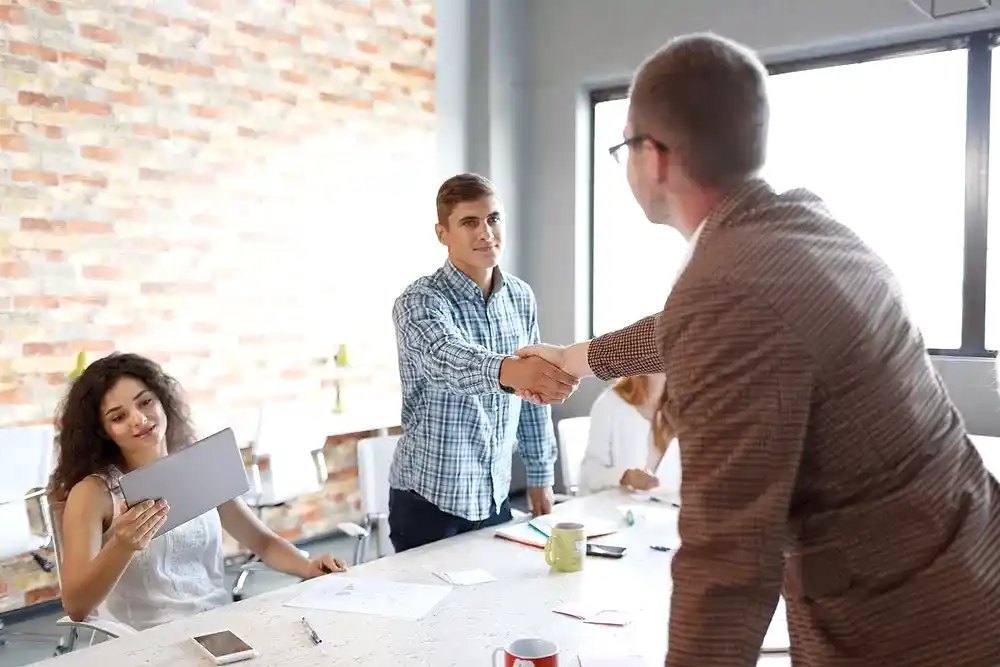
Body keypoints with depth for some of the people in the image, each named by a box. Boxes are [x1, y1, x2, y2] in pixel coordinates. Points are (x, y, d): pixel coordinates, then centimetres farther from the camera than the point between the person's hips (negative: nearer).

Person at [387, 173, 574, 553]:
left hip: (494, 497, 5)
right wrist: (508, 370, -58)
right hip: (429, 499, -5)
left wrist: (540, 476, 10)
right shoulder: (419, 302, -17)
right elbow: (450, 359, -38)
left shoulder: (521, 298, 2)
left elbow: (532, 392, 9)